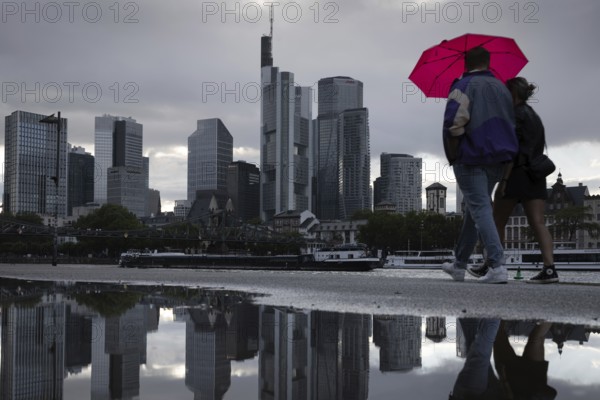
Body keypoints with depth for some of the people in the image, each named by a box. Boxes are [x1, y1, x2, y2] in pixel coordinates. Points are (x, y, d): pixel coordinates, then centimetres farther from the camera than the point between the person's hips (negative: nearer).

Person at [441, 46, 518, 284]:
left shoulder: (464, 86, -7)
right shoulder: (502, 88, 16)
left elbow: (454, 121, -19)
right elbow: (511, 124, 17)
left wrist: (453, 153, -7)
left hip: (471, 158, -7)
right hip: (498, 161, 7)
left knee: (480, 210, -9)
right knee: (474, 209, 15)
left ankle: (497, 266, -20)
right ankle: (459, 265, 26)